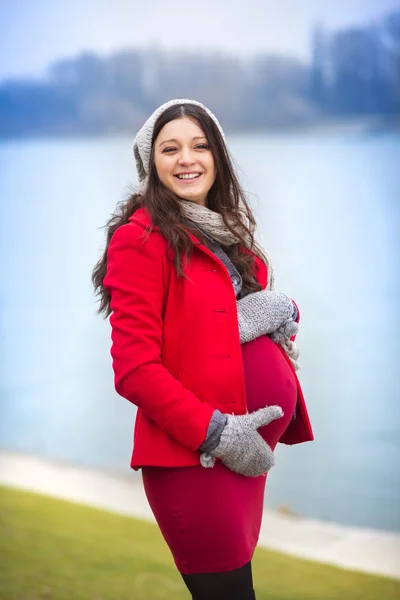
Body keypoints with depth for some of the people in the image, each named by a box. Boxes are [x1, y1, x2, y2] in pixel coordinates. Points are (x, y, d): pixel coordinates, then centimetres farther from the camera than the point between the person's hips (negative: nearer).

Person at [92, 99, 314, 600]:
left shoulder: (226, 230, 15)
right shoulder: (140, 237, -9)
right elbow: (134, 368, -14)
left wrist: (281, 311, -1)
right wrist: (213, 432, -19)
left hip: (250, 447, 8)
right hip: (193, 455, -7)